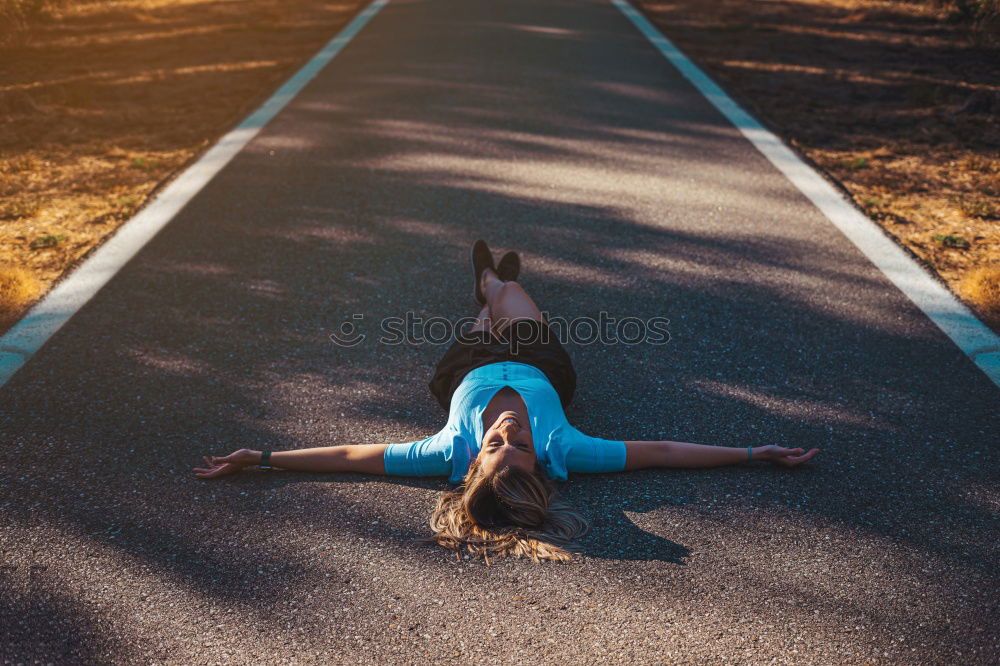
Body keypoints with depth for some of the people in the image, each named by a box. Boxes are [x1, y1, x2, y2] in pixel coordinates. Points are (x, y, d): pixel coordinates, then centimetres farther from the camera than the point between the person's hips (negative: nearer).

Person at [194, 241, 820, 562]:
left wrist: (260, 458, -35)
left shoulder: (452, 451, -46)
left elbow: (351, 455, -39)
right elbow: (659, 452, -36)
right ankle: (498, 282, 66)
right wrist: (756, 453, -32)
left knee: (486, 329, 32)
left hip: (472, 371, -1)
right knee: (510, 294, 28)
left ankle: (489, 284, 69)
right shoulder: (562, 450, -45)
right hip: (541, 369, 1)